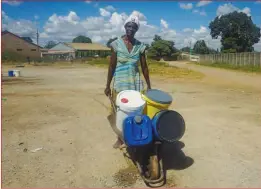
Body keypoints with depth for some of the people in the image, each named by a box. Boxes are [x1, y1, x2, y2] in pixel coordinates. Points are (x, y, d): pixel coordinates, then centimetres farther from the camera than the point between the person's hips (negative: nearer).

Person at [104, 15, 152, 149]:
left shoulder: (140, 46, 3)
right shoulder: (116, 44, -4)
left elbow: (144, 67, 6)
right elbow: (111, 66, -2)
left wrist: (149, 86, 6)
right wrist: (108, 85, -2)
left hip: (135, 83, 2)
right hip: (119, 83, -1)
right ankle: (120, 138, 21)